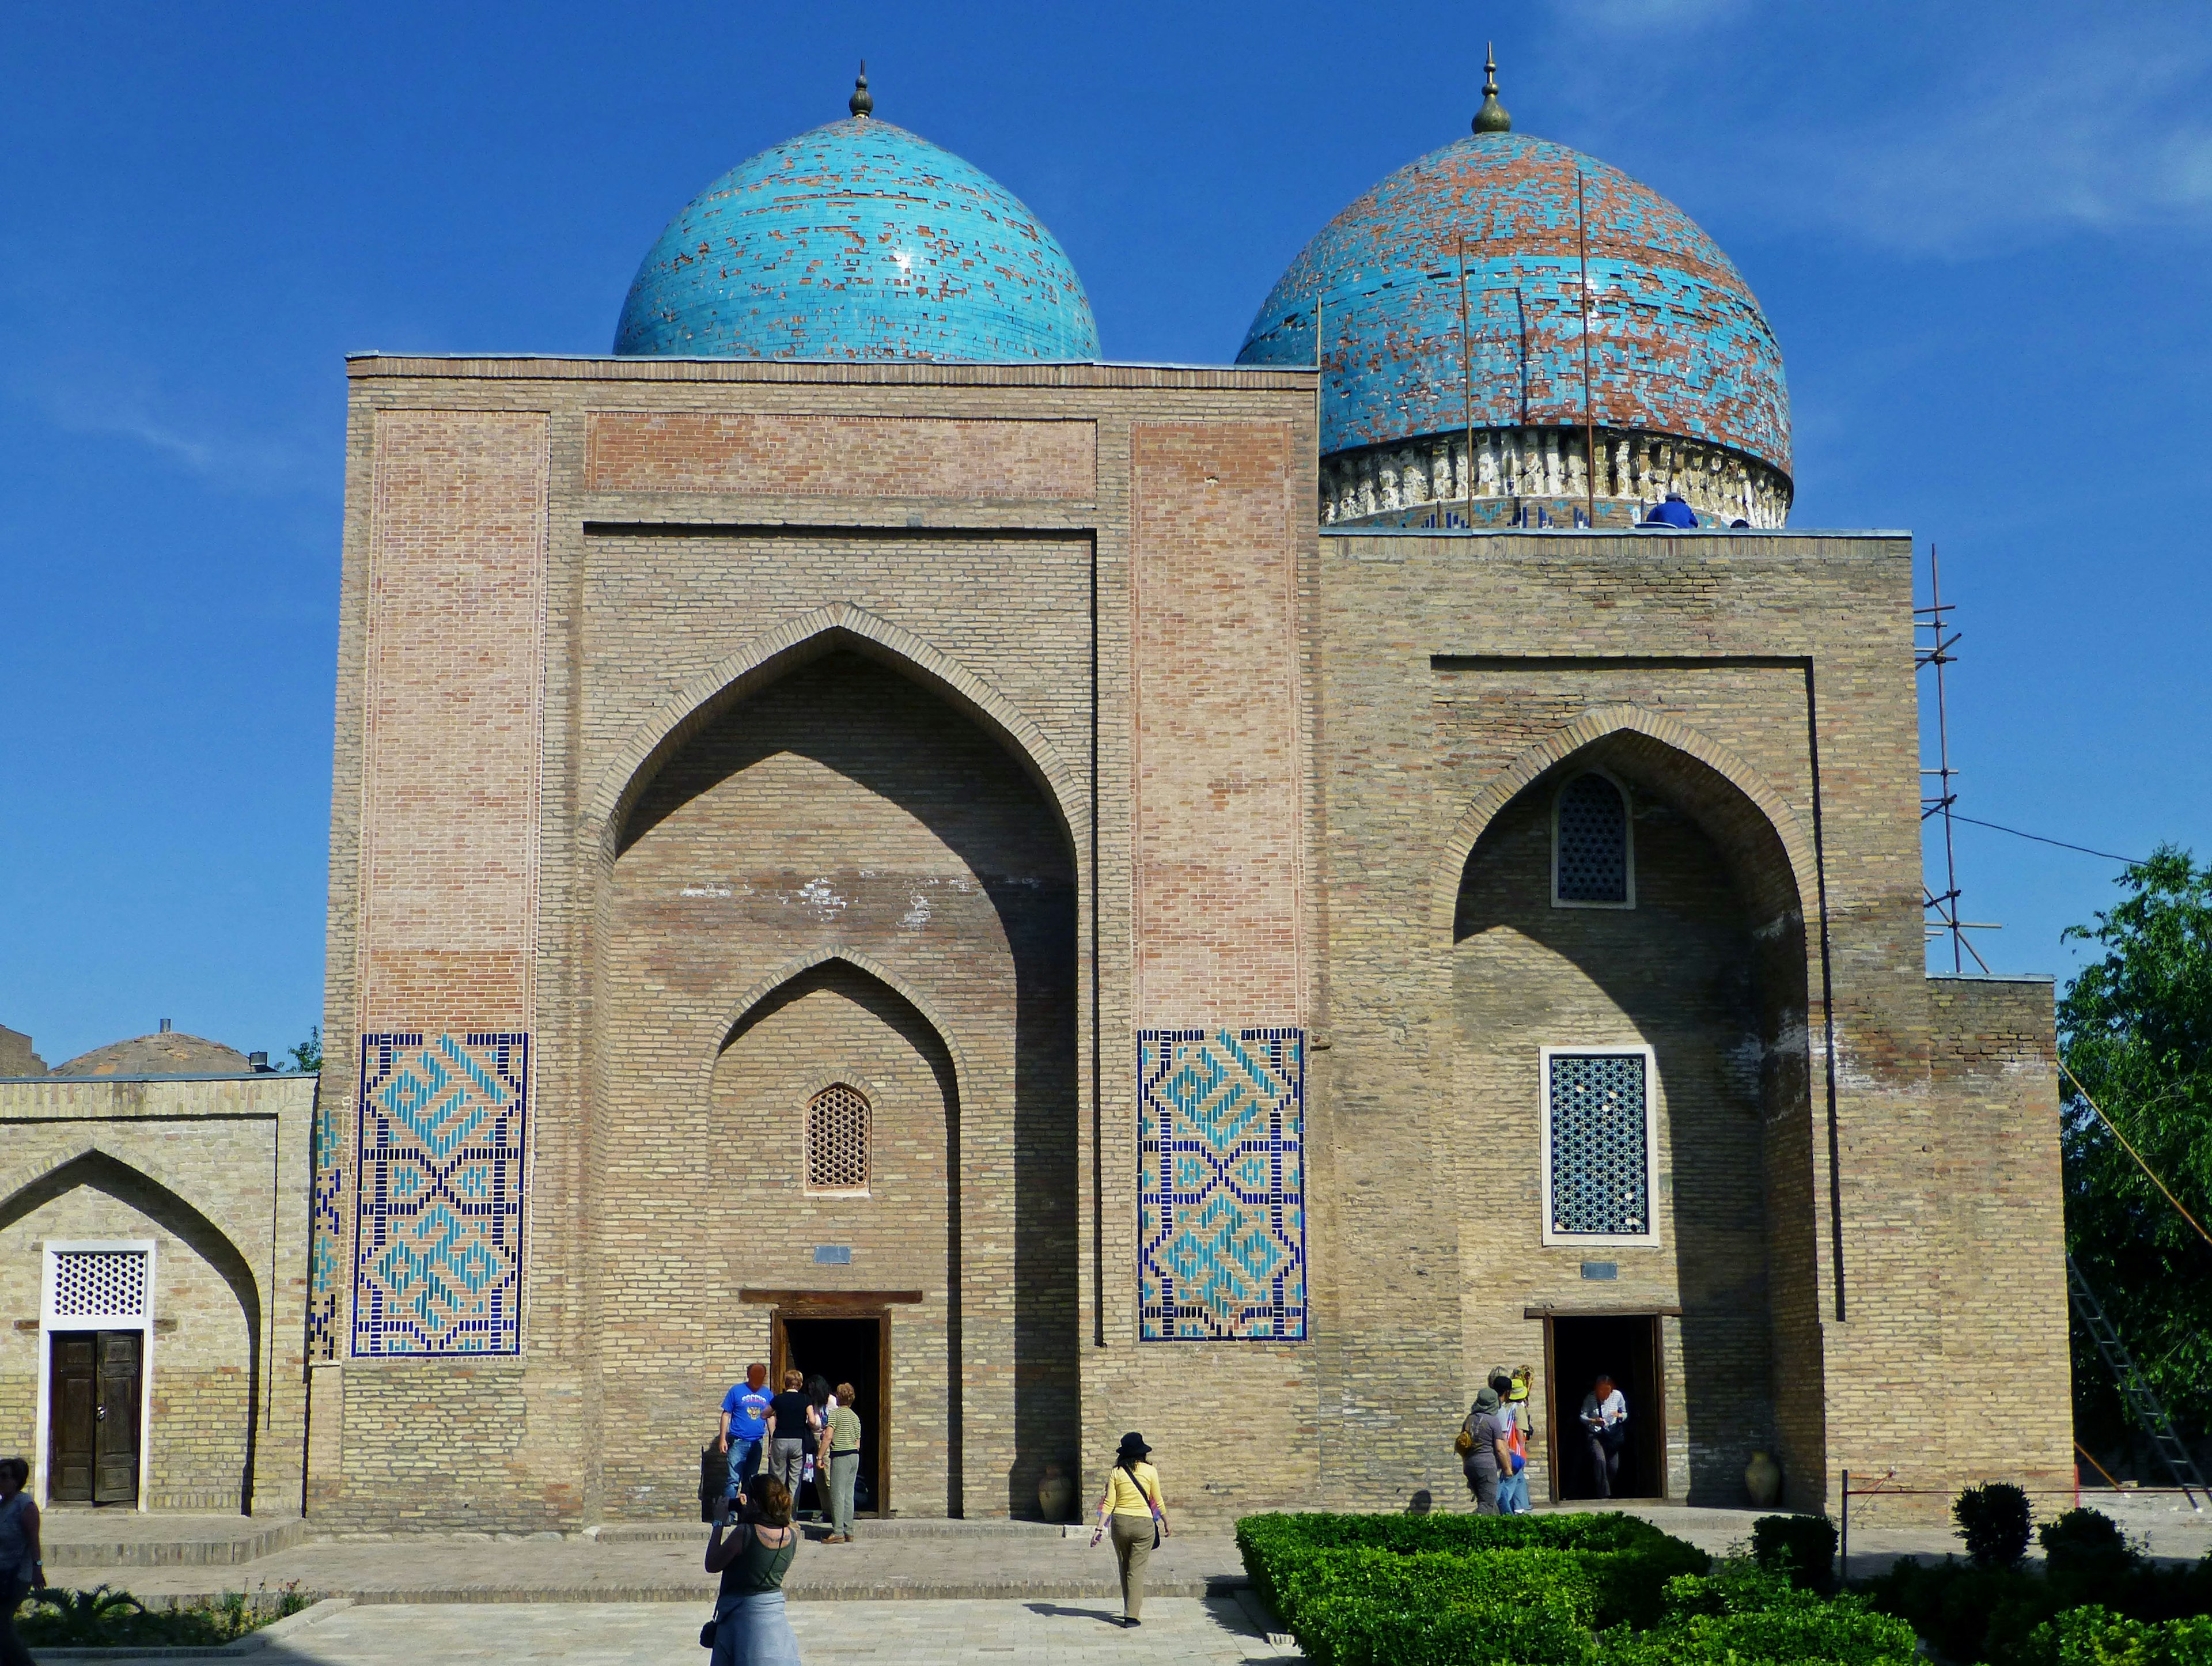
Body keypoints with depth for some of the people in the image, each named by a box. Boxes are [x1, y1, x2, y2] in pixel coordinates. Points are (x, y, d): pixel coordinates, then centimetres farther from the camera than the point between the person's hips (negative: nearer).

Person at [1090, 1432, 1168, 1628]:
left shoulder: (1116, 1473, 1)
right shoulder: (1150, 1471, -3)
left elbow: (1109, 1504, -3)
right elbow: (1158, 1503, 2)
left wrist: (1099, 1528, -1)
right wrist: (1167, 1525, 14)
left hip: (1120, 1523, 2)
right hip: (1143, 1524, -2)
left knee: (1124, 1569, 16)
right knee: (1137, 1571, 0)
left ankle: (1129, 1610, 25)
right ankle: (1133, 1615, -6)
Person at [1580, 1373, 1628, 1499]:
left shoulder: (1617, 1395, -3)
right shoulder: (1590, 1398, -11)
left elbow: (1625, 1414, 9)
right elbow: (1582, 1417, -7)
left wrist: (1620, 1416, -15)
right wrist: (1594, 1421, -26)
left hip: (1612, 1435, 3)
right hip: (1595, 1435, -3)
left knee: (1614, 1467, -1)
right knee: (1600, 1460, -25)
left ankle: (1606, 1493, 22)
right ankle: (1603, 1494, -23)